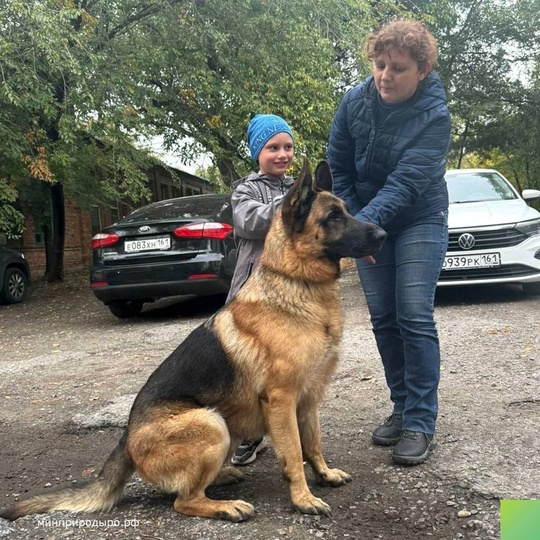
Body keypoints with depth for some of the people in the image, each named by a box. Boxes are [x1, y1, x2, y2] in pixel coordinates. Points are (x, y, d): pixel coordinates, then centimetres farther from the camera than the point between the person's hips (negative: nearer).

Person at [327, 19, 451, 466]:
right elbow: (339, 168, -1)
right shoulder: (355, 102, -9)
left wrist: (362, 223, -42)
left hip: (419, 220, -4)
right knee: (384, 319, 5)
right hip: (366, 220, 4)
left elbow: (406, 183, -30)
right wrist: (351, 226, -7)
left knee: (415, 317, -11)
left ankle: (421, 423, -1)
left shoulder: (434, 114, -21)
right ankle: (403, 408, 19)